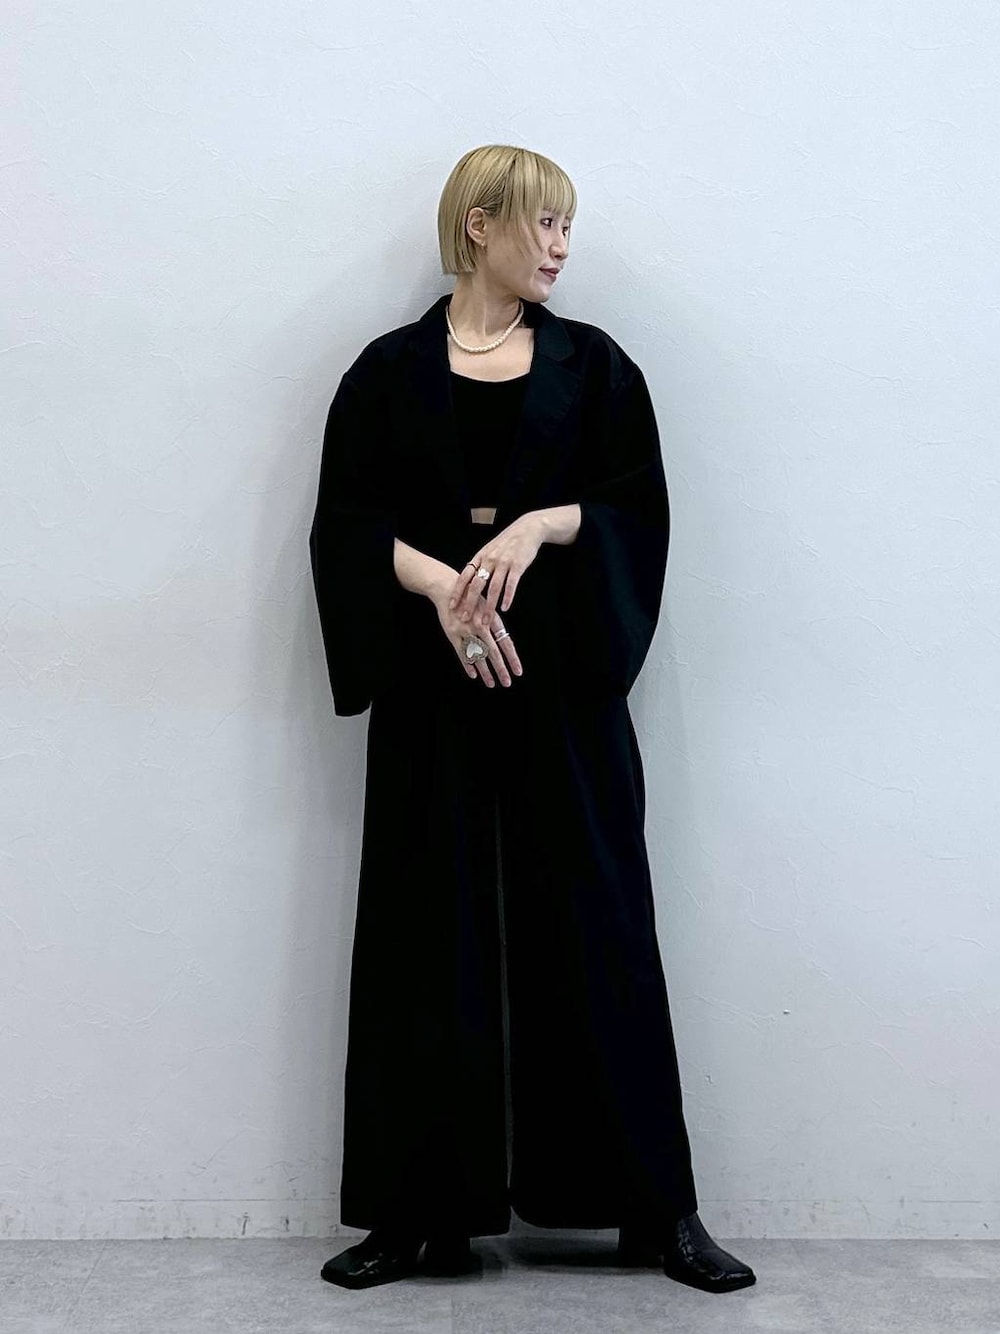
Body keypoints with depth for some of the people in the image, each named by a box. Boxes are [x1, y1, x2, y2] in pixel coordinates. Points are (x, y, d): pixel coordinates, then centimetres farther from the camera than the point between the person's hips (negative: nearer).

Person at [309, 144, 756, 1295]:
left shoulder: (591, 363, 10)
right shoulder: (390, 371, 8)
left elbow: (639, 502, 3)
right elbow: (347, 520, 1)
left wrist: (542, 524, -15)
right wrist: (440, 578, -16)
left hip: (564, 674, 1)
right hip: (431, 679, 0)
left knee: (593, 921, 1)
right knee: (431, 934, 1)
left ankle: (656, 1207, 12)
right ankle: (421, 1210, 13)